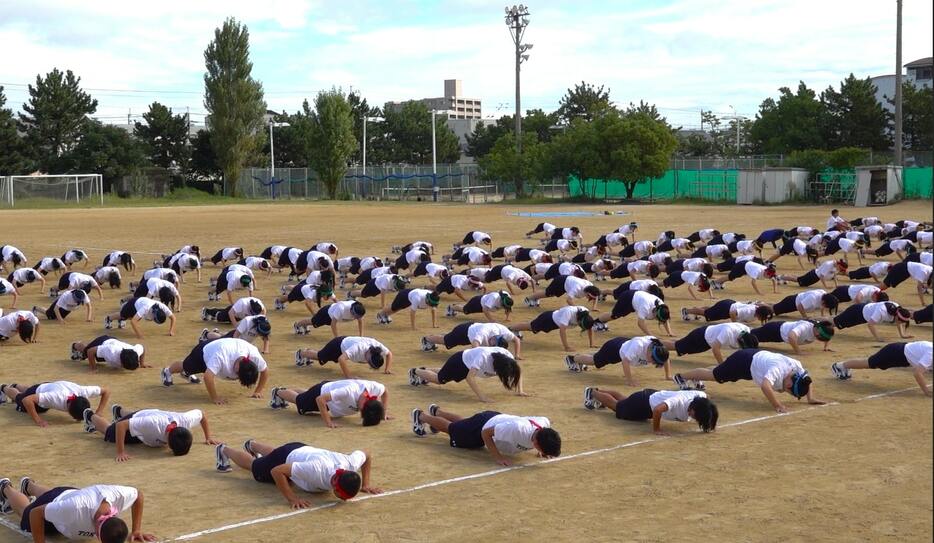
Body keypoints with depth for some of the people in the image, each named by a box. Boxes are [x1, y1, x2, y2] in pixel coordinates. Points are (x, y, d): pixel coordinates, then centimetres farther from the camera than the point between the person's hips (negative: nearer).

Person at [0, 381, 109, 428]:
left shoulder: (83, 392, -42)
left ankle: (16, 387, 68)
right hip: (37, 391, -5)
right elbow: (27, 400, -52)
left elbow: (106, 391, -28)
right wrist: (37, 420, -48)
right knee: (19, 398, 32)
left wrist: (98, 413, -33)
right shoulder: (57, 398, -52)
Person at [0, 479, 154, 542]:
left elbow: (138, 495, -18)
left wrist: (136, 530, -20)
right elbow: (35, 513, -39)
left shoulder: (119, 495, -44)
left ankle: (28, 485, 71)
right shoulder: (76, 509, -54)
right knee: (25, 510, 35)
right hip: (54, 502, -4)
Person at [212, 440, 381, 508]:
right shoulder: (317, 470, -51)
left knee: (273, 455, 41)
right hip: (286, 458, -5)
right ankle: (224, 450, 53)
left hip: (303, 450, 5)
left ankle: (252, 444, 70)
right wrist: (292, 499, -45)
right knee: (253, 466, 27)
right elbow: (277, 471, -44)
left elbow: (367, 456, -11)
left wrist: (365, 484, -16)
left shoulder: (351, 463, -37)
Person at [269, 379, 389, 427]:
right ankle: (278, 392, 54)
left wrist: (384, 412, -14)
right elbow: (320, 399, -47)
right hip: (320, 392, -6)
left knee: (305, 395, 36)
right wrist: (327, 422, -45)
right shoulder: (349, 392, -50)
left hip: (331, 387, 6)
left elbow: (385, 391, -8)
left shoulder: (374, 387, -34)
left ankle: (284, 390, 63)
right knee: (299, 400, 27)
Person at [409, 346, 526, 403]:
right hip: (460, 361, -6)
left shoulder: (507, 356, -30)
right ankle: (415, 372, 41)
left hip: (468, 365, 6)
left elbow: (518, 370, -14)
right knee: (439, 379, 17)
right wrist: (482, 397, -53)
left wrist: (520, 391, -25)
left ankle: (425, 371, 57)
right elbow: (470, 377, -51)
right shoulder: (483, 357, -47)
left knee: (446, 375, 32)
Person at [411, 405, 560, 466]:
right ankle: (421, 416, 48)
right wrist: (497, 457, -38)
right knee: (452, 428, 24)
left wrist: (542, 451, -12)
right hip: (483, 427, -6)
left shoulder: (544, 423, -30)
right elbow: (485, 432, -35)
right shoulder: (517, 429, -48)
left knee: (462, 424, 36)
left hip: (496, 418, 6)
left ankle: (436, 410, 62)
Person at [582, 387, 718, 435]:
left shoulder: (701, 396, -25)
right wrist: (656, 430, -43)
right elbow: (657, 410, -55)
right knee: (617, 406, 22)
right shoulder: (680, 401, -46)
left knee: (625, 400, 34)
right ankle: (592, 393, 46)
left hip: (655, 395, 7)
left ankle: (597, 391, 56)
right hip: (644, 404, -7)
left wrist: (708, 424, -5)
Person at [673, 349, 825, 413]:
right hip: (744, 360, -8)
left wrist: (811, 398, -15)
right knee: (714, 375, 12)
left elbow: (808, 381, 0)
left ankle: (696, 379, 55)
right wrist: (778, 406, -57)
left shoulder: (798, 367, -18)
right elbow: (765, 386, -58)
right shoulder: (778, 370, -42)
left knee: (720, 372, 30)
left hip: (754, 357, 8)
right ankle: (681, 376, 33)